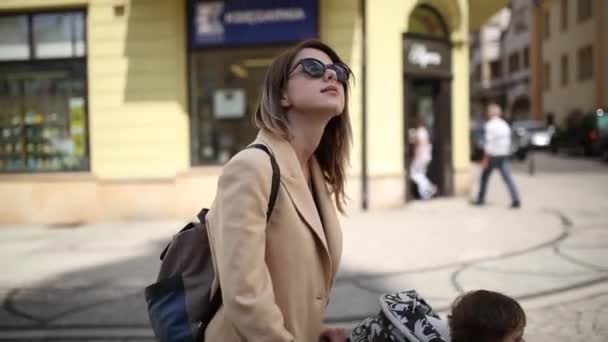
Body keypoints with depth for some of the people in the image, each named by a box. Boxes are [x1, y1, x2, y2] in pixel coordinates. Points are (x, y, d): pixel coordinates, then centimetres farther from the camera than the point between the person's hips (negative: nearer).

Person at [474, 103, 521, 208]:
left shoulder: (489, 125, -11)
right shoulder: (505, 125, 9)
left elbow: (488, 143, -16)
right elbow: (508, 142, 14)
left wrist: (485, 159, -14)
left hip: (492, 155, -5)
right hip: (504, 155, 5)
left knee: (485, 177, 13)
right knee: (508, 178, -1)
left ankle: (481, 199, 20)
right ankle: (516, 200, -10)